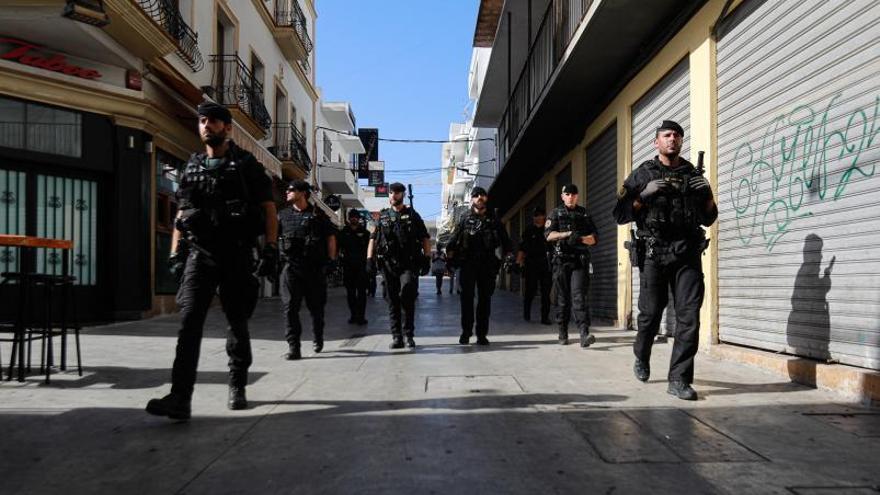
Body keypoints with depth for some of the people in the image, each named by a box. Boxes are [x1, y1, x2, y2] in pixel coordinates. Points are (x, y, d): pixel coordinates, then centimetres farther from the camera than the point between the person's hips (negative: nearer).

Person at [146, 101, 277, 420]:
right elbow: (181, 215, 17)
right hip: (199, 253, 2)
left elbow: (268, 209, 1)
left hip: (236, 254, -2)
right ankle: (180, 398, -16)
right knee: (189, 321, -12)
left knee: (237, 323, 8)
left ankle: (237, 388, 24)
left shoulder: (246, 165, 4)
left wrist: (271, 250, -8)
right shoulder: (192, 168, 14)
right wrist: (175, 255, 8)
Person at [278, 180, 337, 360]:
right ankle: (293, 347, -6)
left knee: (316, 306, 11)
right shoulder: (283, 215, 11)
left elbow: (331, 237, 8)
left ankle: (317, 338, 34)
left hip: (315, 268, -1)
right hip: (291, 267, 1)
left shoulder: (318, 215, 4)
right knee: (289, 307, -8)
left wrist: (331, 260, 2)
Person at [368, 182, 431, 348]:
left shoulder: (412, 215, 8)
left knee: (407, 296, -17)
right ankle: (396, 337, 11)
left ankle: (409, 335, -5)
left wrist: (427, 259, -1)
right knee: (392, 302, 5)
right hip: (388, 264, 3)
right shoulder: (383, 217, 14)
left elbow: (425, 238, 8)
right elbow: (373, 239, 14)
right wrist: (369, 259, 2)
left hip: (409, 264, -3)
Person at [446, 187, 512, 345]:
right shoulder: (465, 219, 8)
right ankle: (466, 332, 7)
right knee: (467, 298, 0)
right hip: (467, 265, -1)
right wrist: (451, 254, -6)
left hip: (487, 265, 1)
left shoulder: (493, 221, 11)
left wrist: (505, 256, 6)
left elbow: (505, 241, 15)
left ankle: (482, 334, 9)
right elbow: (453, 241, 4)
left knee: (485, 299, 3)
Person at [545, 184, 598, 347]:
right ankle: (563, 333, 15)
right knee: (563, 298, 4)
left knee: (579, 295, -13)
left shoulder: (584, 213, 15)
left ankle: (584, 334, -22)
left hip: (580, 261, 0)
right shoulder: (556, 213, 11)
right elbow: (549, 235, -3)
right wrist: (569, 233, -13)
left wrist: (579, 238, -9)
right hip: (561, 260, 0)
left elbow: (594, 239, 10)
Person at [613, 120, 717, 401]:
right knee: (650, 313, 6)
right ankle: (641, 358, 34)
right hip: (654, 254, -2)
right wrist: (645, 195, -12)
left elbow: (709, 219, 18)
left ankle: (679, 380, -1)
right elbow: (620, 215, 1)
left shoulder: (694, 174, 14)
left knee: (689, 316, -7)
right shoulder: (643, 175, 7)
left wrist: (707, 193, -1)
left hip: (687, 254, 2)